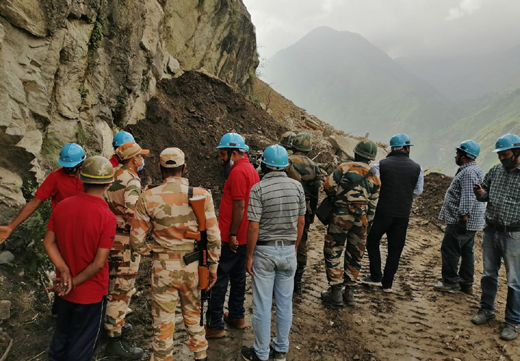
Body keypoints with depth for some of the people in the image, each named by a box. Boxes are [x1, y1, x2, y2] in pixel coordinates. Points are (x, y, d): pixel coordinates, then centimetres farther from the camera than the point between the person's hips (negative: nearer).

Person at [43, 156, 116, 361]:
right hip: (91, 294, -5)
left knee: (61, 335, 28)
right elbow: (99, 263, -24)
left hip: (63, 290, 6)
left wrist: (64, 270, -11)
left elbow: (48, 242, -4)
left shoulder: (62, 206, -9)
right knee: (81, 344, 15)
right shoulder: (106, 217, -25)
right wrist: (74, 282, -12)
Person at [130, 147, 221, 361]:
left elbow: (136, 241, -7)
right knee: (194, 316, 22)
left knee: (163, 321, 14)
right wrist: (213, 266, 5)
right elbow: (213, 237, -8)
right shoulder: (202, 195, -10)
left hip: (163, 266, -1)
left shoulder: (148, 198, -12)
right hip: (193, 266, 2)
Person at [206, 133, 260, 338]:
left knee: (219, 279, -2)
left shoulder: (238, 172, -17)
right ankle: (237, 316, 30)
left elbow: (239, 206, -22)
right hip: (243, 235, 10)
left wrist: (232, 235, -19)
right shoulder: (251, 169, 13)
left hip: (231, 237, -10)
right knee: (238, 275, 18)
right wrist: (235, 234, 18)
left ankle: (215, 325, 5)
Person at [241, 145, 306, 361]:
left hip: (264, 251, -4)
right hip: (288, 250, 4)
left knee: (262, 305, 7)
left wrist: (249, 256, -6)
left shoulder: (258, 189, -15)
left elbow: (253, 227, -16)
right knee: (285, 302, 15)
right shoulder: (297, 187, -2)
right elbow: (301, 222, 4)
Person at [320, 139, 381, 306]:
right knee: (355, 255, 15)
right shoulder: (375, 179, 9)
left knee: (333, 253, 5)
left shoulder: (344, 168, -4)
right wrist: (367, 225, 17)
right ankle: (349, 291, 21)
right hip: (361, 218, 4)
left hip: (341, 215, -4)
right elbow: (372, 206, 10)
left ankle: (336, 292, 5)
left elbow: (328, 186, -8)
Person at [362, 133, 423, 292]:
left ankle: (376, 277, 17)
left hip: (382, 212, -2)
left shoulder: (380, 165, -6)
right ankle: (387, 283, 18)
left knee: (372, 242, 17)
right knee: (395, 249, 12)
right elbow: (418, 191, 9)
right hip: (403, 215, 2)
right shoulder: (417, 168, 1)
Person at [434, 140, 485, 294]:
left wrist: (463, 215, -26)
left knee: (449, 250, -2)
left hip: (460, 221, -11)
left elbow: (468, 197, -26)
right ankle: (466, 283, 21)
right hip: (471, 222, 11)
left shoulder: (469, 173, -18)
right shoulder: (474, 170, 17)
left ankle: (450, 282, 5)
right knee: (467, 251, 14)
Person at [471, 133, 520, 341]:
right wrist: (480, 194, -8)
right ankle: (487, 309, 35)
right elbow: (485, 194, 12)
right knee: (488, 274, 17)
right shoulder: (495, 171, 4)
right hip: (491, 231, 5)